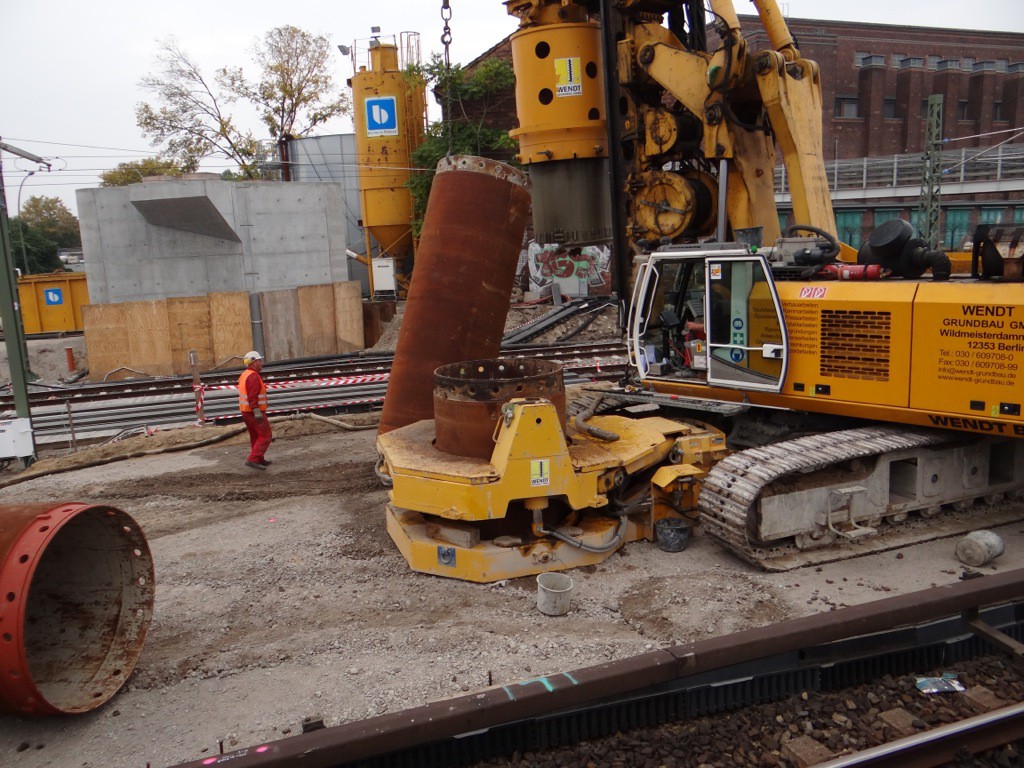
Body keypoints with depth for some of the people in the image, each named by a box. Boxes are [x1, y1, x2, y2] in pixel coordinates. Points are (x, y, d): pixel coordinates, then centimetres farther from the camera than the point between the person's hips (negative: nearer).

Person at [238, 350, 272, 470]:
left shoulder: (244, 375, 14)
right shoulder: (253, 376, -18)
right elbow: (253, 396, -26)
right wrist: (257, 412, -27)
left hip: (245, 411, 10)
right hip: (255, 412, -10)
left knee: (255, 437, 17)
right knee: (265, 436, -5)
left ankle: (259, 460, 24)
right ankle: (252, 460, -11)